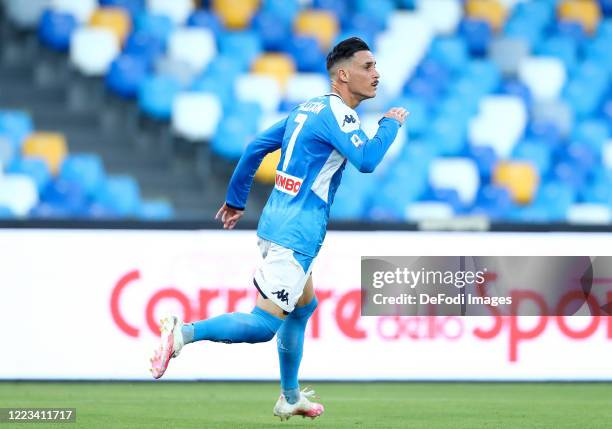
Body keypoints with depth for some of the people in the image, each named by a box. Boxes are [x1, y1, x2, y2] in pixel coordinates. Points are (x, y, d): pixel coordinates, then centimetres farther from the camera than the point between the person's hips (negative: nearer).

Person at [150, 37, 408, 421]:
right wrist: (391, 124, -10)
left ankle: (291, 398, 33)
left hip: (276, 225, 10)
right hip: (295, 234, -10)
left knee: (305, 306, 26)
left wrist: (237, 200, 25)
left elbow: (256, 147, 17)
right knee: (264, 325, -14)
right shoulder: (336, 113, -12)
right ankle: (183, 332, -16)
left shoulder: (310, 108, 14)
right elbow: (366, 160, -27)